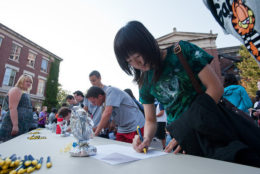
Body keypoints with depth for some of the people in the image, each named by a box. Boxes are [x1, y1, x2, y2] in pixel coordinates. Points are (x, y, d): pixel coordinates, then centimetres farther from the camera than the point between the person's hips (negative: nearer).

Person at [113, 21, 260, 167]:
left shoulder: (182, 51, -4)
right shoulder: (145, 82, 5)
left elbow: (216, 87, -8)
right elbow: (150, 121, 11)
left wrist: (188, 131, -13)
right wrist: (146, 138, -12)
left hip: (211, 119, -2)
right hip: (180, 128, 3)